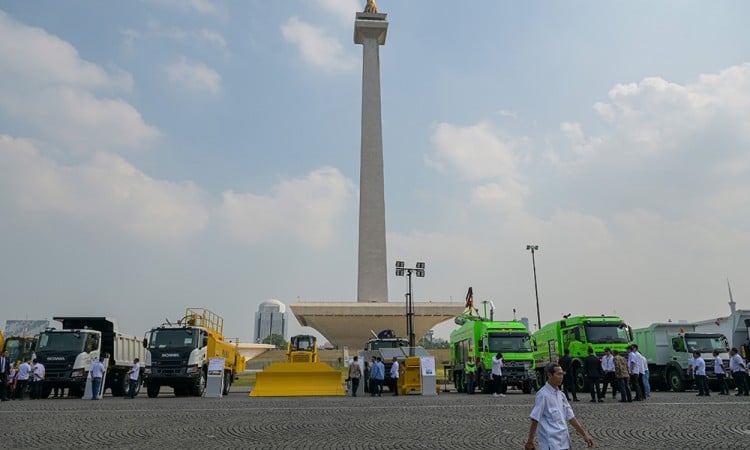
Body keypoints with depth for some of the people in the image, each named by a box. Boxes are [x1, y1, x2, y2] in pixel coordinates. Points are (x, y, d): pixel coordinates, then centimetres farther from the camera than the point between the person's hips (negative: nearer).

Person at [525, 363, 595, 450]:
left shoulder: (561, 395, 10)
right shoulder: (543, 395, -14)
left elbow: (570, 417, 15)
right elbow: (535, 420, -14)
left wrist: (584, 434, 10)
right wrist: (530, 442, -12)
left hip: (564, 443, 8)